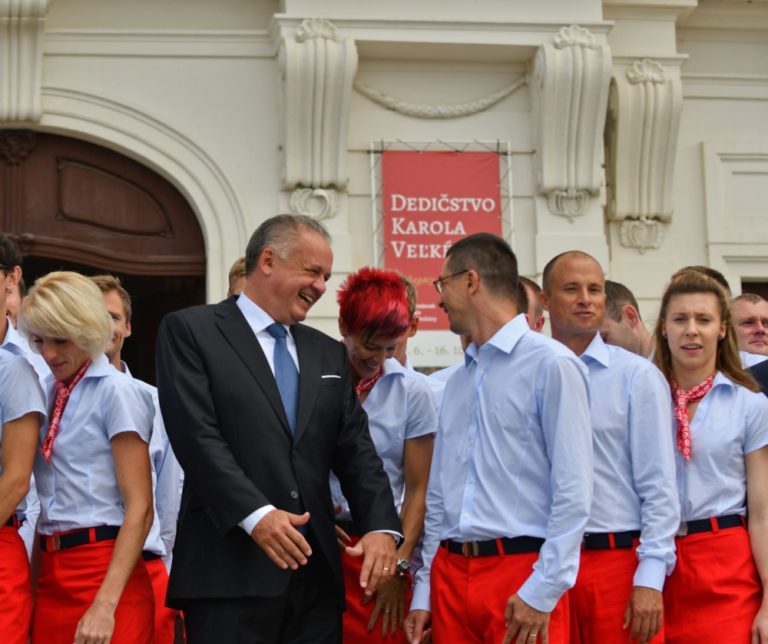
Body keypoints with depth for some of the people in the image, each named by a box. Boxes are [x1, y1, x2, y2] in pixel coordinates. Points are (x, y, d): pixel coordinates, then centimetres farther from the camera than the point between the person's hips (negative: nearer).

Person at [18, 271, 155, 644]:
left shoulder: (116, 392, -8)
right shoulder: (48, 392, 11)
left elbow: (140, 509, -13)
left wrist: (105, 605, -19)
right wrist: (35, 581, 9)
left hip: (104, 571, -6)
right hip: (50, 574, 6)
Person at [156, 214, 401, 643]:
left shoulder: (330, 354, 19)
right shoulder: (191, 331, 1)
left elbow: (356, 451, 11)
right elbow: (197, 437, -10)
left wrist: (382, 527, -6)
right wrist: (255, 514, -21)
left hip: (316, 572, 5)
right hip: (231, 571, -5)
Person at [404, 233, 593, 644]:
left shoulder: (551, 365, -7)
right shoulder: (457, 381, 15)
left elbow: (573, 490, -11)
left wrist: (542, 592, -14)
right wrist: (424, 592, 11)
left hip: (522, 575, -6)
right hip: (450, 574, 6)